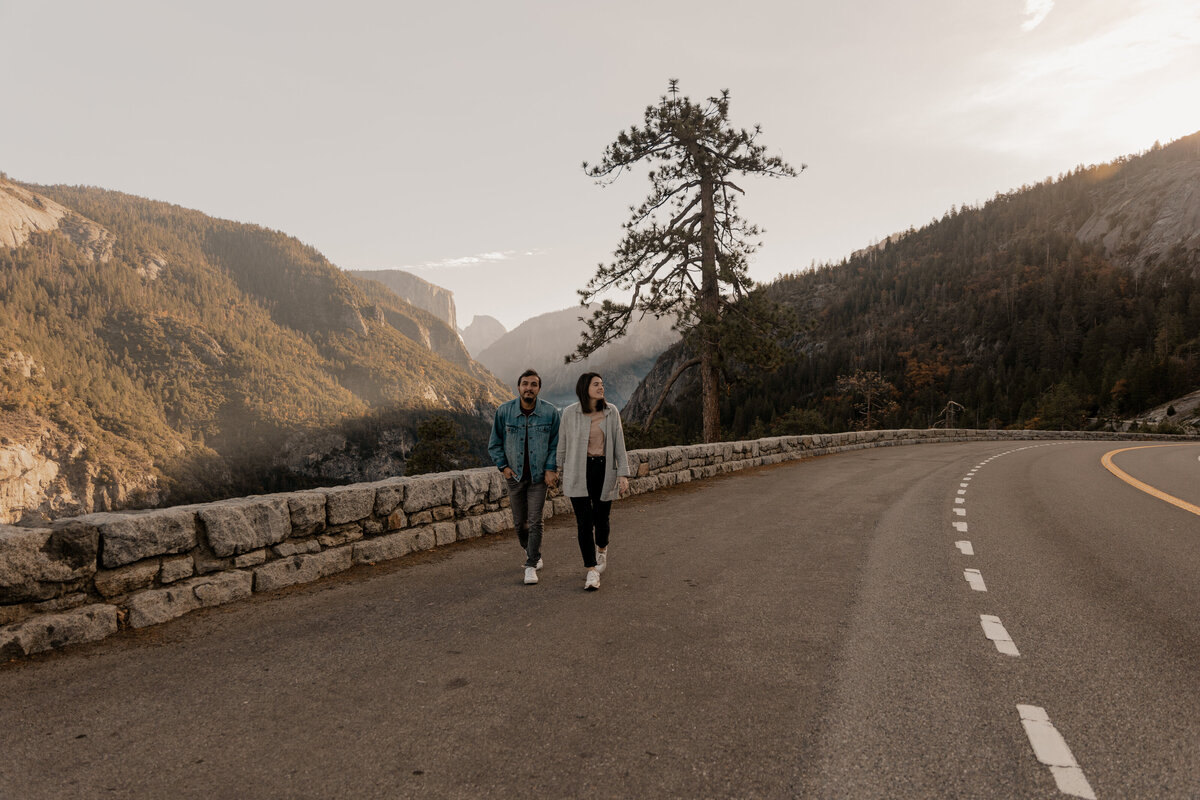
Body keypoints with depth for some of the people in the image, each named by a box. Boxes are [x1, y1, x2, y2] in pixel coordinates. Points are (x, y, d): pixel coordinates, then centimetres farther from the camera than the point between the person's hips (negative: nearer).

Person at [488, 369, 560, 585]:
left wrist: (551, 468, -8)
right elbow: (495, 443, 6)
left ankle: (531, 565, 5)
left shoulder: (550, 412, -7)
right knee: (519, 522, 11)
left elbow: (556, 444, 1)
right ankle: (531, 553, 36)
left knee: (535, 521, -5)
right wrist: (503, 466, -2)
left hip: (539, 476, -2)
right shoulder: (504, 411, -5)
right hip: (514, 475, 2)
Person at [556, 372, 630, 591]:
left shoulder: (611, 412, -2)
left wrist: (623, 474, -7)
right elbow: (563, 442, 9)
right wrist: (560, 468, 20)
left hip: (604, 471, 1)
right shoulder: (570, 413, -6)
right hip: (579, 473, -1)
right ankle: (592, 572, 4)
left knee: (601, 518, 11)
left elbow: (619, 444, 0)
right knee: (584, 522, -5)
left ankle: (602, 548, 44)